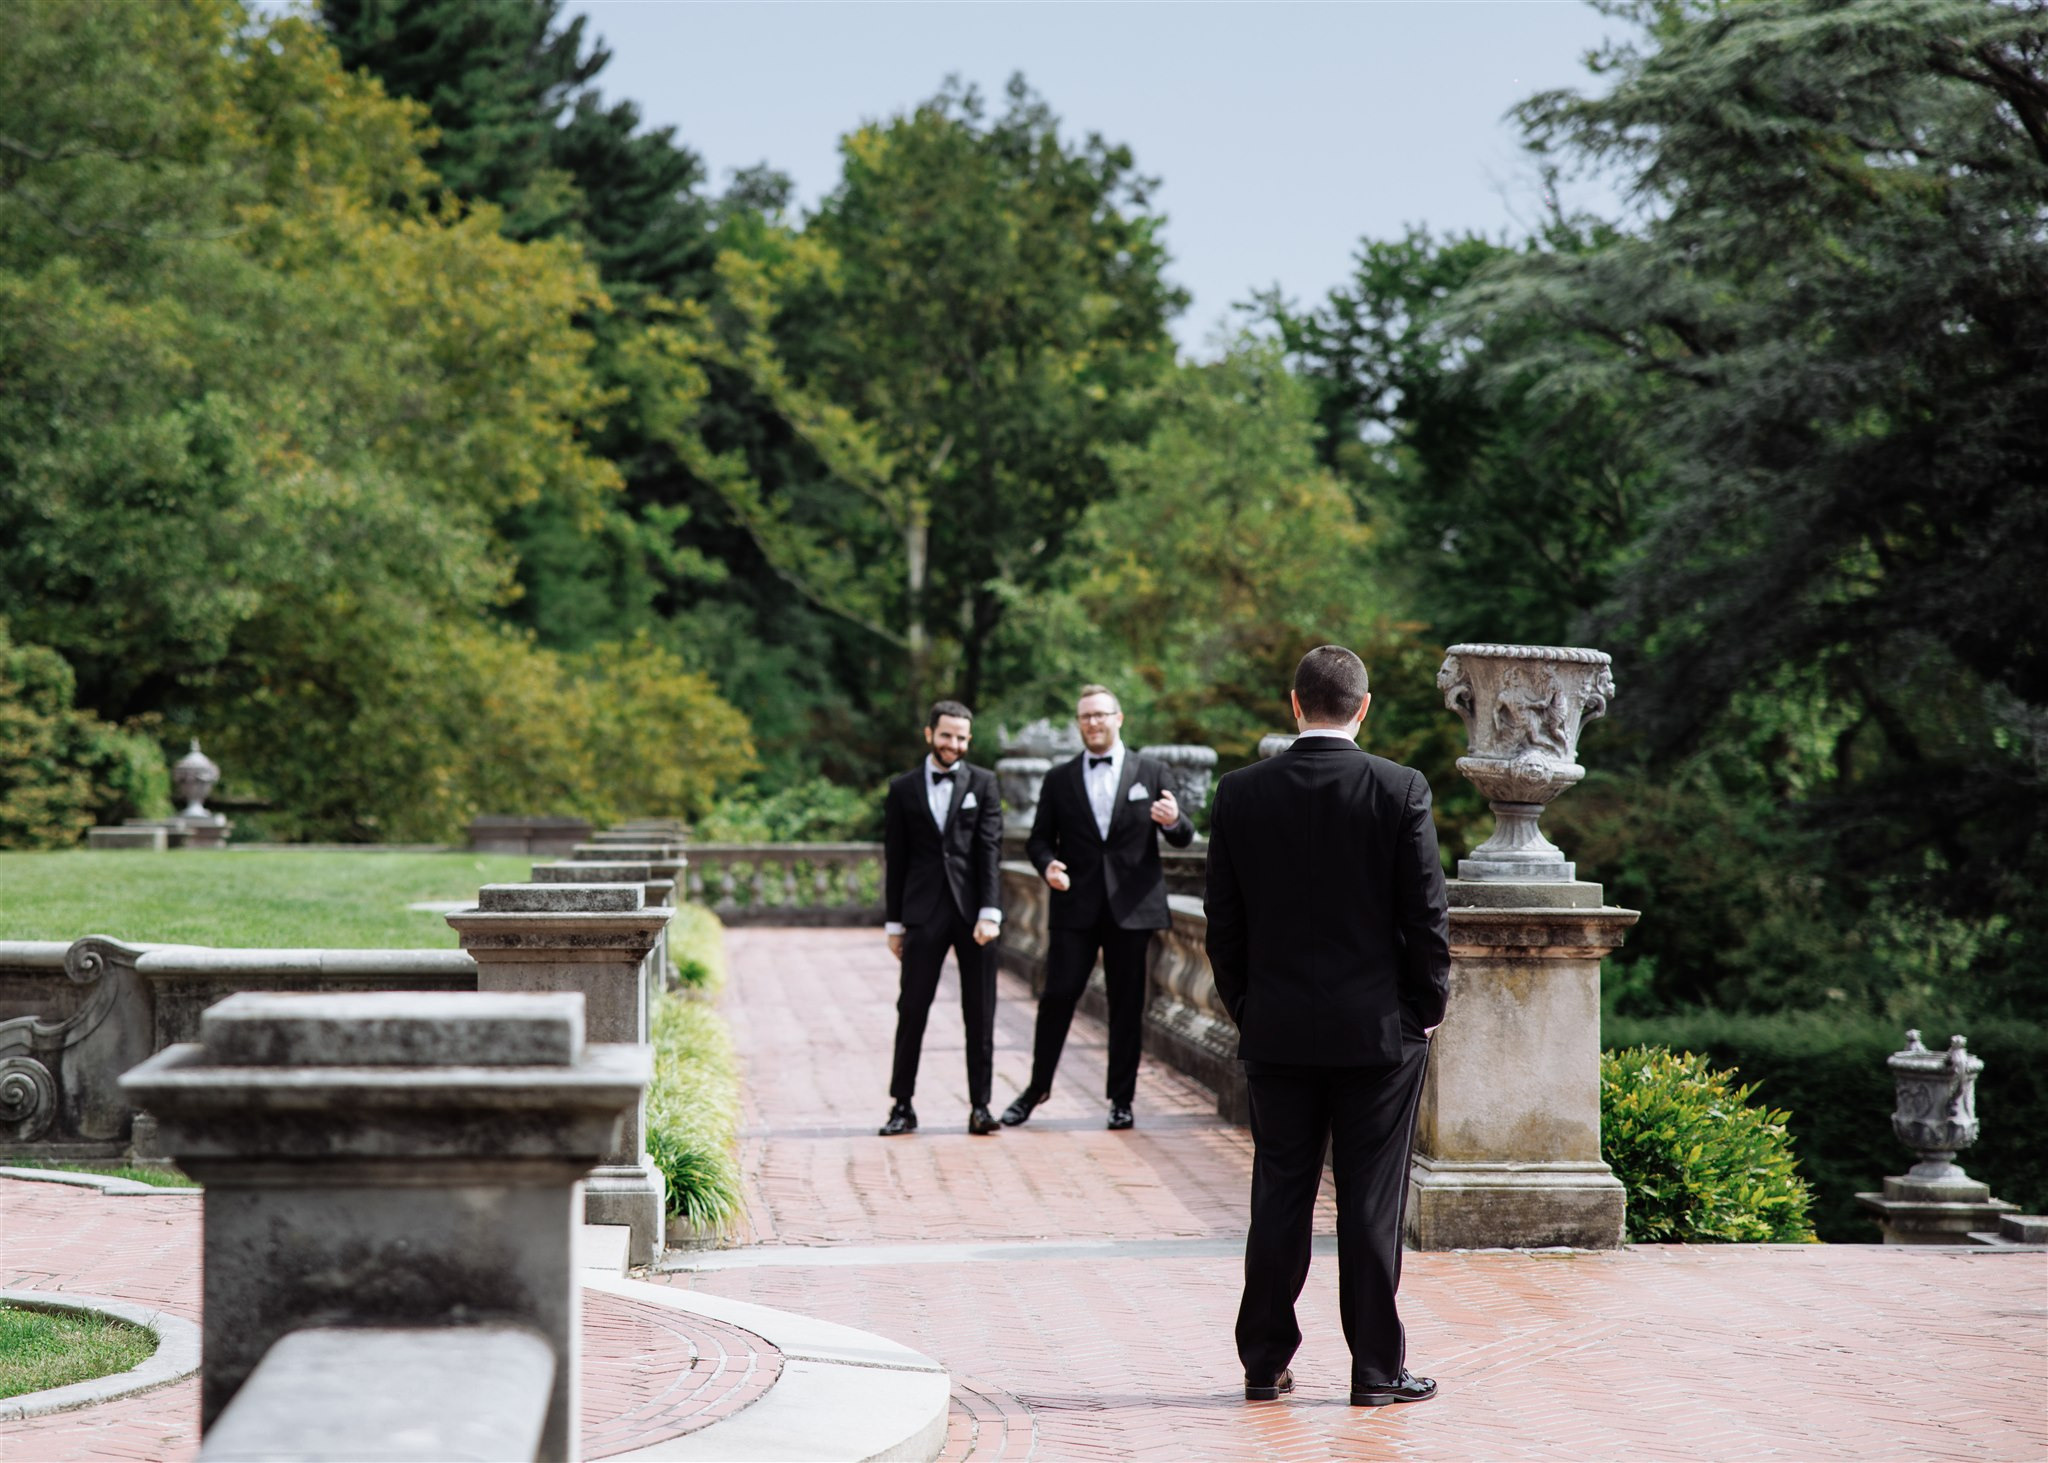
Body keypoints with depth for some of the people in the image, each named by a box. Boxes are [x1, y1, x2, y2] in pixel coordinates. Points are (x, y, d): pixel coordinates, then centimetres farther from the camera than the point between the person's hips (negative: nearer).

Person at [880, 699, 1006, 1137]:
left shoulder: (983, 783, 6)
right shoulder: (903, 789, 8)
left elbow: (990, 849, -1)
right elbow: (895, 860, 9)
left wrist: (989, 913, -11)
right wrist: (894, 922, 6)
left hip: (973, 913, 0)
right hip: (924, 914, 0)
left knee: (980, 1015, 2)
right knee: (911, 1011, 0)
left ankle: (980, 1107, 7)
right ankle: (903, 1106, 8)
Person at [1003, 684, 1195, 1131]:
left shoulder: (1152, 772, 7)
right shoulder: (1059, 780, 10)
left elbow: (1182, 838, 5)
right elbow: (1039, 839, 10)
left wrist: (1175, 821, -19)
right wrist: (1048, 864, -12)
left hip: (1132, 906, -1)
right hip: (1075, 908, 1)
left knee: (1127, 1004, 3)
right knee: (1058, 995, -3)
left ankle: (1122, 1099, 12)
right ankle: (1037, 1087, 13)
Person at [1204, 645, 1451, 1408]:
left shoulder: (1240, 794, -1)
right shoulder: (1400, 790, -8)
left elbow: (1223, 922, 3)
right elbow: (1427, 915, -6)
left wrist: (1246, 1009, 13)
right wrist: (1427, 1009, 6)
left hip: (1276, 1031, 2)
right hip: (1378, 1029, -2)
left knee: (1279, 1198, 8)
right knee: (1372, 1202, 3)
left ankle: (1265, 1363, 13)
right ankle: (1376, 1367, 7)